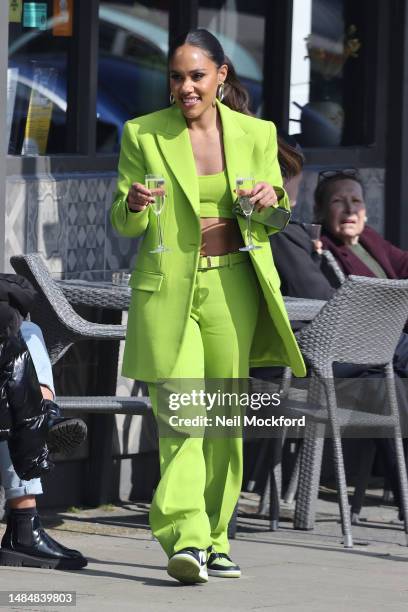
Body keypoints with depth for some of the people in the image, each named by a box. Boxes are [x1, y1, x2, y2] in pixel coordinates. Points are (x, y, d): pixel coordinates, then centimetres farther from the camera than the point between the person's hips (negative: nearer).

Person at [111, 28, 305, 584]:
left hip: (232, 287, 2)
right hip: (166, 288, -2)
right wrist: (133, 206, -17)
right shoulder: (142, 135, 3)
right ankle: (186, 540, -22)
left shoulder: (256, 134, 7)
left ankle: (213, 541, 15)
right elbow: (123, 225, 6)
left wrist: (272, 199, -8)